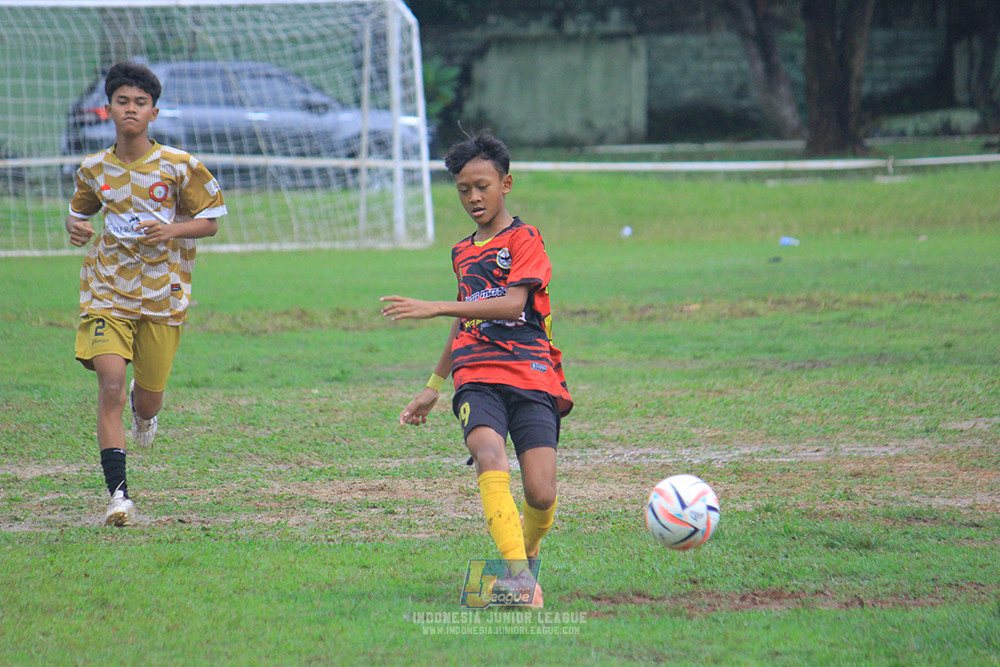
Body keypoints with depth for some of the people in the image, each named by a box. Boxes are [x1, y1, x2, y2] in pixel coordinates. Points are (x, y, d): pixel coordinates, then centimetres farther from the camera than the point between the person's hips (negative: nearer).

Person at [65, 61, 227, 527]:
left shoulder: (178, 167, -5)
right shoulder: (94, 169, 2)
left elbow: (210, 222, 1)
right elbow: (78, 211, 21)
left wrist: (174, 230, -18)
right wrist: (74, 227, -3)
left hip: (162, 293, 0)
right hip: (108, 290, 0)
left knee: (148, 398, 8)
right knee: (110, 384, -18)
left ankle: (144, 410, 50)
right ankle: (118, 494, -18)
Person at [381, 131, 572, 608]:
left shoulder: (524, 240, 2)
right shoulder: (462, 253, 22)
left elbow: (513, 304, -13)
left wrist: (435, 308, -17)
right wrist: (433, 386, 36)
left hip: (532, 376, -4)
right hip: (477, 377, 4)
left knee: (541, 494, -15)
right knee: (489, 457, -28)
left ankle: (529, 554, 19)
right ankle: (517, 574, -38)